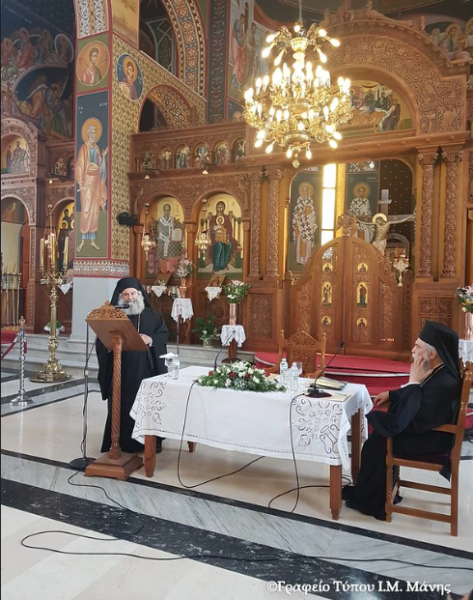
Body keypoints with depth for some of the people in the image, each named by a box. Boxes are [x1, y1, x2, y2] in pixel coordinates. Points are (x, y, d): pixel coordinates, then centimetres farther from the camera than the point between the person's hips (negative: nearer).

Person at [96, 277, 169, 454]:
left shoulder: (151, 315, 7)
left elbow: (164, 333, 7)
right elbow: (101, 341, 0)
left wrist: (150, 339, -12)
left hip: (147, 368, 1)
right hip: (121, 369, -1)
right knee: (124, 405, 1)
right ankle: (125, 442, 12)